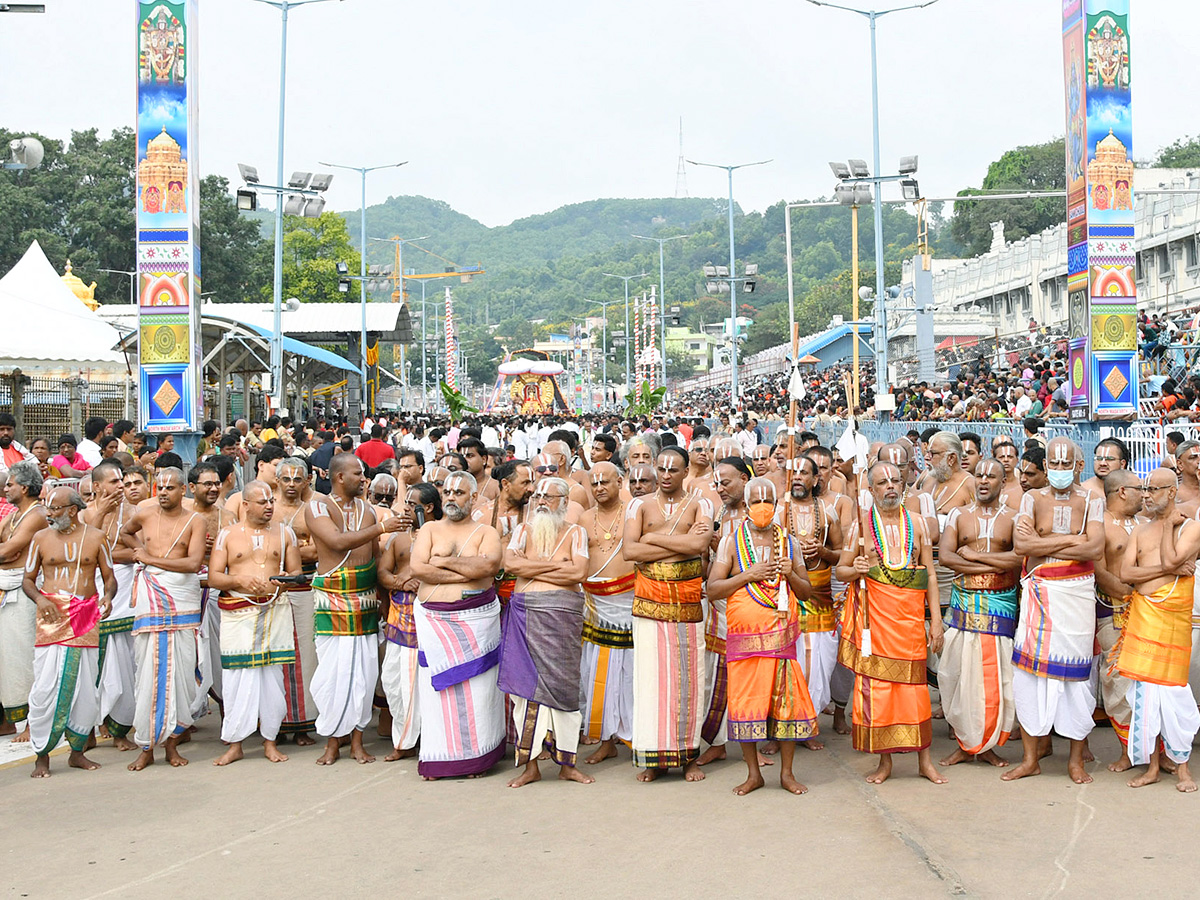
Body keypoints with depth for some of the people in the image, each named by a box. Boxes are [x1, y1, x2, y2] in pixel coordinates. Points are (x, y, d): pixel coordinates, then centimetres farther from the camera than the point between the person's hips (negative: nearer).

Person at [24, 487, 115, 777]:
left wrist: (108, 596, -10)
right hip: (52, 615, -1)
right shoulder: (41, 538, 8)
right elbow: (28, 580, 11)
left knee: (87, 688, 3)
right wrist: (39, 598, -9)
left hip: (86, 618, 1)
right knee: (46, 686, -6)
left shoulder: (95, 537, 8)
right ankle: (42, 755, 6)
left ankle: (77, 752, 17)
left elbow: (109, 577, 11)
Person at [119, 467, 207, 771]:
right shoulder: (144, 515, 9)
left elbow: (193, 563, -10)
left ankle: (172, 742, 11)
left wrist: (151, 558, -9)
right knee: (149, 672, -1)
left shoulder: (194, 521, 1)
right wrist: (140, 549, 12)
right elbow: (124, 533, 31)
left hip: (183, 602, -1)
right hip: (150, 600, 1)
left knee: (181, 671, 0)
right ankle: (146, 748, 5)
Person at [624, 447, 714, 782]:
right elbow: (630, 550, -5)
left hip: (688, 600, 0)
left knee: (688, 675, 1)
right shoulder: (640, 505, 11)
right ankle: (655, 757, 5)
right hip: (649, 600, 0)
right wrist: (680, 545, -7)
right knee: (651, 673, -3)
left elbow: (699, 544, -11)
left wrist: (653, 538, -6)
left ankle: (689, 755, 11)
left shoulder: (699, 506, 9)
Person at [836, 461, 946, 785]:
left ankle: (924, 759, 13)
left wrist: (936, 620, 3)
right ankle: (884, 760, 11)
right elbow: (840, 569, 9)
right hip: (873, 616, -1)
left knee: (914, 683, 2)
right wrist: (855, 570, -15)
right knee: (875, 684, 0)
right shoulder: (860, 525, 6)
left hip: (910, 616, 1)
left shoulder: (917, 523, 10)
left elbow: (930, 574, 8)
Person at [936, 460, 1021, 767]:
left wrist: (973, 556, -9)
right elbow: (945, 556, -6)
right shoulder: (958, 514, 9)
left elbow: (1021, 558, -12)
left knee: (996, 676, -1)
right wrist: (997, 565, -11)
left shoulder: (1013, 518, 6)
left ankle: (987, 744, 13)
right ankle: (964, 743, 12)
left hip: (1000, 603, -1)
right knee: (959, 672, 0)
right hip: (963, 603, 1)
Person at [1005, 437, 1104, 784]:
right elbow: (1021, 544, -10)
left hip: (1078, 595, 0)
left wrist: (1043, 546, -12)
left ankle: (1076, 758, 15)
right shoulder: (1033, 499, 6)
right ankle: (1031, 757, 9)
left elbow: (1095, 548, -12)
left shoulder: (1090, 503, 5)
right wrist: (1071, 540, -10)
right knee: (1030, 670, -2)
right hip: (1039, 595, 0)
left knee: (1076, 673, 3)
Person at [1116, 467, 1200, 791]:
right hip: (1142, 614, 4)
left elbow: (1169, 560, -15)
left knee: (1171, 688, -3)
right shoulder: (1140, 531, 15)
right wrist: (1167, 569, -9)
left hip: (1173, 616, -4)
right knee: (1144, 689, 4)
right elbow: (1125, 572, 2)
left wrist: (1168, 525, -3)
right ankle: (1152, 766, 13)